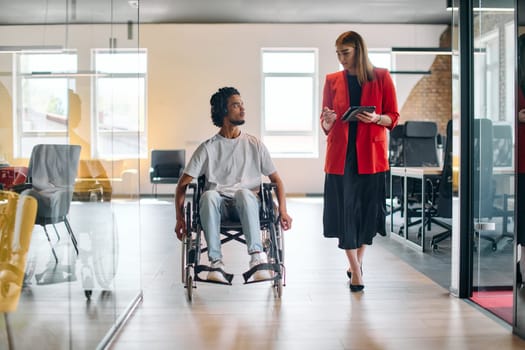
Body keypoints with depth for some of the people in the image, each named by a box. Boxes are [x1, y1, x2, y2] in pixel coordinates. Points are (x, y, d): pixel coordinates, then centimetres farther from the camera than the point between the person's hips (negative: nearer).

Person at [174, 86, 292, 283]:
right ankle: (216, 262, -36)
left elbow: (276, 179, 15)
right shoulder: (208, 148, 10)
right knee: (209, 195, -36)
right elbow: (183, 184, 8)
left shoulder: (254, 145, 15)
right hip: (219, 205, 0)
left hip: (246, 204, 0)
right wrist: (180, 218, -4)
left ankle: (257, 257, -42)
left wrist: (282, 211, -1)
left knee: (243, 192, -36)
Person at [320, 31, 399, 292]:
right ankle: (356, 271, 8)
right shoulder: (332, 80, 8)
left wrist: (376, 118, -16)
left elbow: (393, 118, 4)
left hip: (371, 154, -1)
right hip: (340, 154, 1)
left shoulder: (381, 77, 3)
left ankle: (357, 261, 27)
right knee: (344, 209, -2)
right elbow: (325, 125, 11)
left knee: (368, 208, 5)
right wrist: (328, 121, -11)